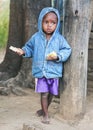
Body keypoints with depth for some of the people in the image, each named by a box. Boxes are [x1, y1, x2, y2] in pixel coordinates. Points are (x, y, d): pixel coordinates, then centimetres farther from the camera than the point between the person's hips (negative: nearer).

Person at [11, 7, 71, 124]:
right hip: (41, 72, -1)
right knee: (44, 93, -3)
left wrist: (57, 56, -19)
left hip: (54, 72, 1)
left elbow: (66, 50, -4)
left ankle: (44, 109, 38)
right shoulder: (36, 37, -3)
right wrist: (23, 51, -9)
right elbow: (30, 48, 11)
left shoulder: (59, 38, -6)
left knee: (51, 93, 14)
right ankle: (46, 114, 13)